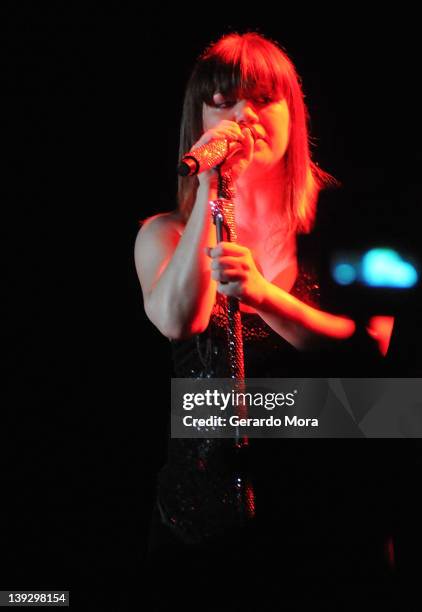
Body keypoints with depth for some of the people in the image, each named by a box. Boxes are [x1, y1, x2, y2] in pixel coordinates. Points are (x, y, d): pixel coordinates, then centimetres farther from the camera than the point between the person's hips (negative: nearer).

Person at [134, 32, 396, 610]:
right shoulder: (165, 233, 1)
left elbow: (373, 343, -13)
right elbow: (179, 321, -19)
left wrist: (263, 295, -28)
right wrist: (209, 193, -24)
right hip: (204, 493, 1)